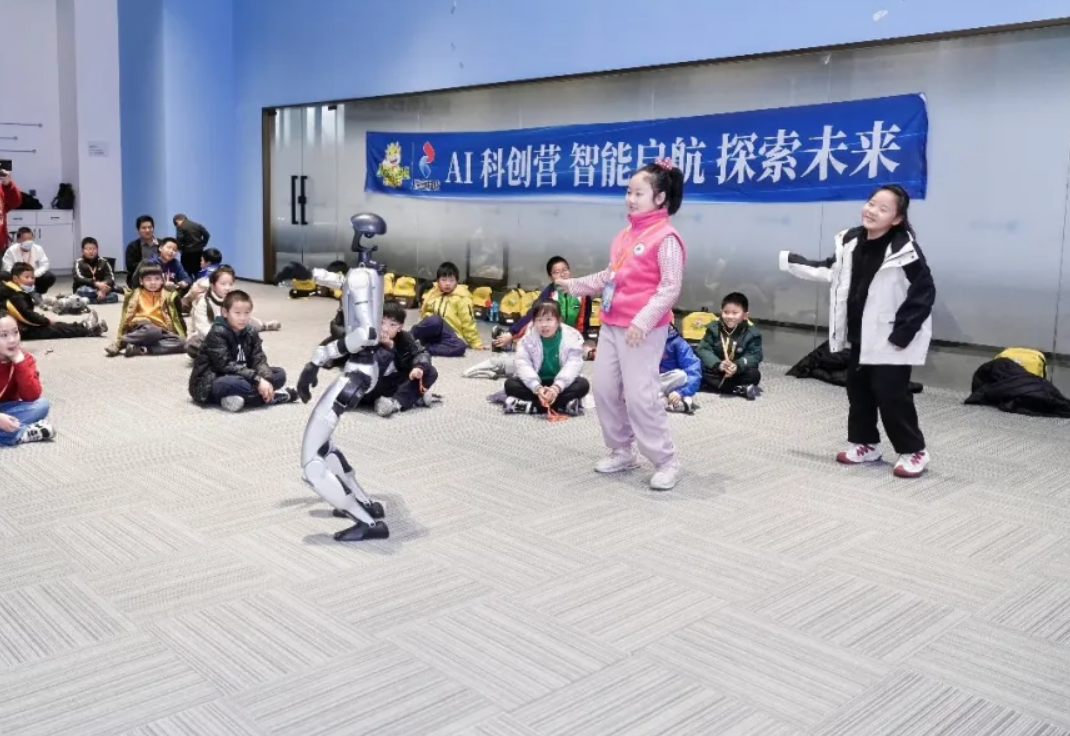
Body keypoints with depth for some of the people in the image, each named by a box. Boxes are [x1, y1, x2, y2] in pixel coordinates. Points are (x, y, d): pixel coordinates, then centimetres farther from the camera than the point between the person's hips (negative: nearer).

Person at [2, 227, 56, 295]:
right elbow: (7, 268, -19)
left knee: (50, 277, -24)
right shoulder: (11, 251, -17)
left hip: (34, 277, 1)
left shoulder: (38, 249, -12)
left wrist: (34, 275, -30)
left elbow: (44, 265, -13)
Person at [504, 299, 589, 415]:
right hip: (536, 383, 1)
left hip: (561, 384, -1)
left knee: (583, 384, -28)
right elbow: (523, 364, -18)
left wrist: (557, 387, -36)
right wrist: (537, 388, -35)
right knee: (510, 383, -24)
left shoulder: (572, 337, -12)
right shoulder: (528, 337, -9)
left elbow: (574, 364, -19)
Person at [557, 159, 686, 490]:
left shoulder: (666, 237, -13)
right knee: (604, 390, 12)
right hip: (611, 324, 9)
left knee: (640, 397, -8)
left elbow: (670, 287, -19)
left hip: (642, 330, -9)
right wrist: (575, 285, 21)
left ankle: (666, 462, 7)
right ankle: (622, 451, 27)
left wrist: (642, 321, -25)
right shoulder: (626, 234, 13)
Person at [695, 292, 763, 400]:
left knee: (754, 375, -27)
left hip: (737, 372, -1)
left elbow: (755, 355, -14)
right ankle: (740, 390, -35)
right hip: (716, 371, 1)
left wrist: (738, 366, -35)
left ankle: (714, 385, -30)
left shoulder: (751, 332, -9)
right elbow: (703, 349, -12)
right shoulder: (714, 327, -6)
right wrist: (718, 364, -32)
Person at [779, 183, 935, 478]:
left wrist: (902, 332, -20)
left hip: (890, 339, -7)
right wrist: (789, 261, 14)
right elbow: (831, 270, 16)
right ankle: (864, 443, 31)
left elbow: (924, 293, -17)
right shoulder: (852, 241, 1)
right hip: (859, 335, 8)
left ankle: (913, 451, 11)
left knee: (891, 393, -6)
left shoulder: (905, 250, -20)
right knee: (857, 388, 15)